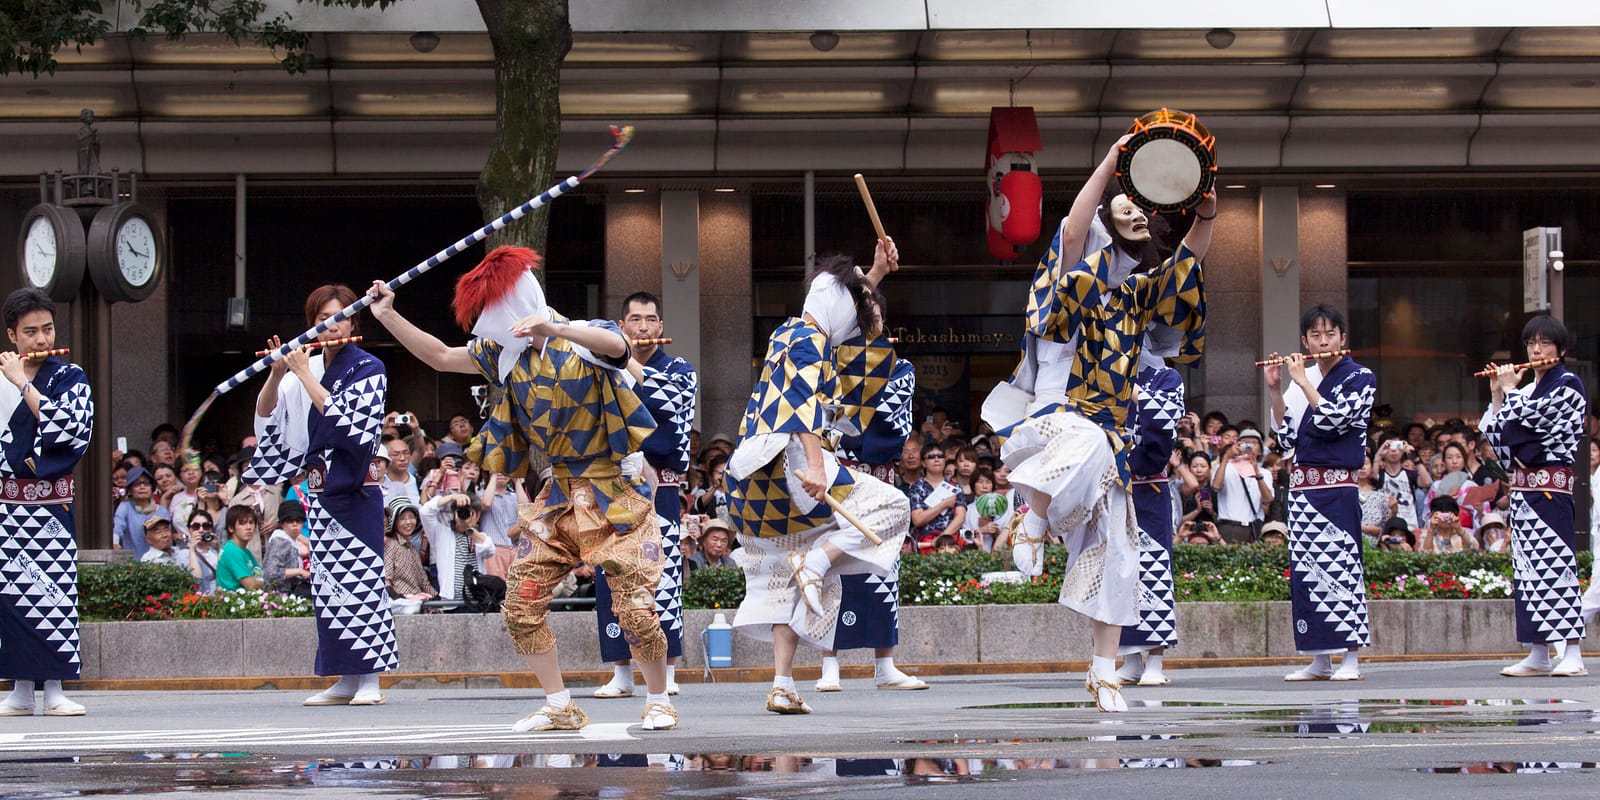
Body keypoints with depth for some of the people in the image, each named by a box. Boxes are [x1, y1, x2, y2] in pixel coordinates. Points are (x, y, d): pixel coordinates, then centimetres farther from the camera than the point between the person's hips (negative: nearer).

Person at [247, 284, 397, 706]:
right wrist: (277, 375, -8)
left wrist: (304, 374, -13)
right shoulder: (308, 368, 12)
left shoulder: (368, 369, -3)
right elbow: (267, 416, 7)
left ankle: (370, 679, -7)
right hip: (320, 492, 6)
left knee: (361, 574, -9)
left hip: (356, 489, -6)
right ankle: (345, 681, 8)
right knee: (329, 580, 5)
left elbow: (344, 418, -17)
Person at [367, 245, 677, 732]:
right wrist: (388, 317, 8)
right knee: (521, 605, 0)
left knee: (635, 608, -12)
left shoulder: (584, 341, -14)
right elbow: (440, 357, 16)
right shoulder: (506, 354, 7)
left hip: (613, 492, -7)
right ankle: (560, 708, 9)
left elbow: (616, 344, -37)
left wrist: (553, 329, -52)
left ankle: (658, 702, 8)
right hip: (559, 497, 7)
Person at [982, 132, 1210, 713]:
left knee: (1111, 545, 0)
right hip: (1053, 414, -6)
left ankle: (1104, 669, 4)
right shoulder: (1087, 269, -1)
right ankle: (1034, 520, -19)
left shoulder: (1146, 287, 15)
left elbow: (1192, 255, 2)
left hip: (1108, 427, 6)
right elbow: (1072, 231, -22)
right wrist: (1110, 163, -27)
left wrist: (1205, 212, -18)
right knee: (1084, 444, -43)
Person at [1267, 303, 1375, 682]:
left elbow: (1334, 418, -16)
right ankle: (1320, 661, 8)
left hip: (1336, 487, -6)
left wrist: (1303, 381, -11)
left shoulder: (1360, 378, 0)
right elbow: (1288, 437, 12)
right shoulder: (1301, 381, 14)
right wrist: (1276, 391, 3)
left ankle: (1350, 659, -7)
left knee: (1340, 564, -8)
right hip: (1302, 487, 6)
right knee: (1306, 568, 4)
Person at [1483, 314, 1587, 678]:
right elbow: (1499, 438, 17)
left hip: (1550, 485, -8)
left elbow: (1528, 419, -16)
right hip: (1522, 486, 8)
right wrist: (1497, 395, 11)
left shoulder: (1568, 385, -4)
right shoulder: (1527, 391, 18)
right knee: (1528, 567, 6)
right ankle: (1538, 655, 8)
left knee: (1556, 563, -13)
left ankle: (1573, 655, -15)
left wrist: (1510, 390, 0)